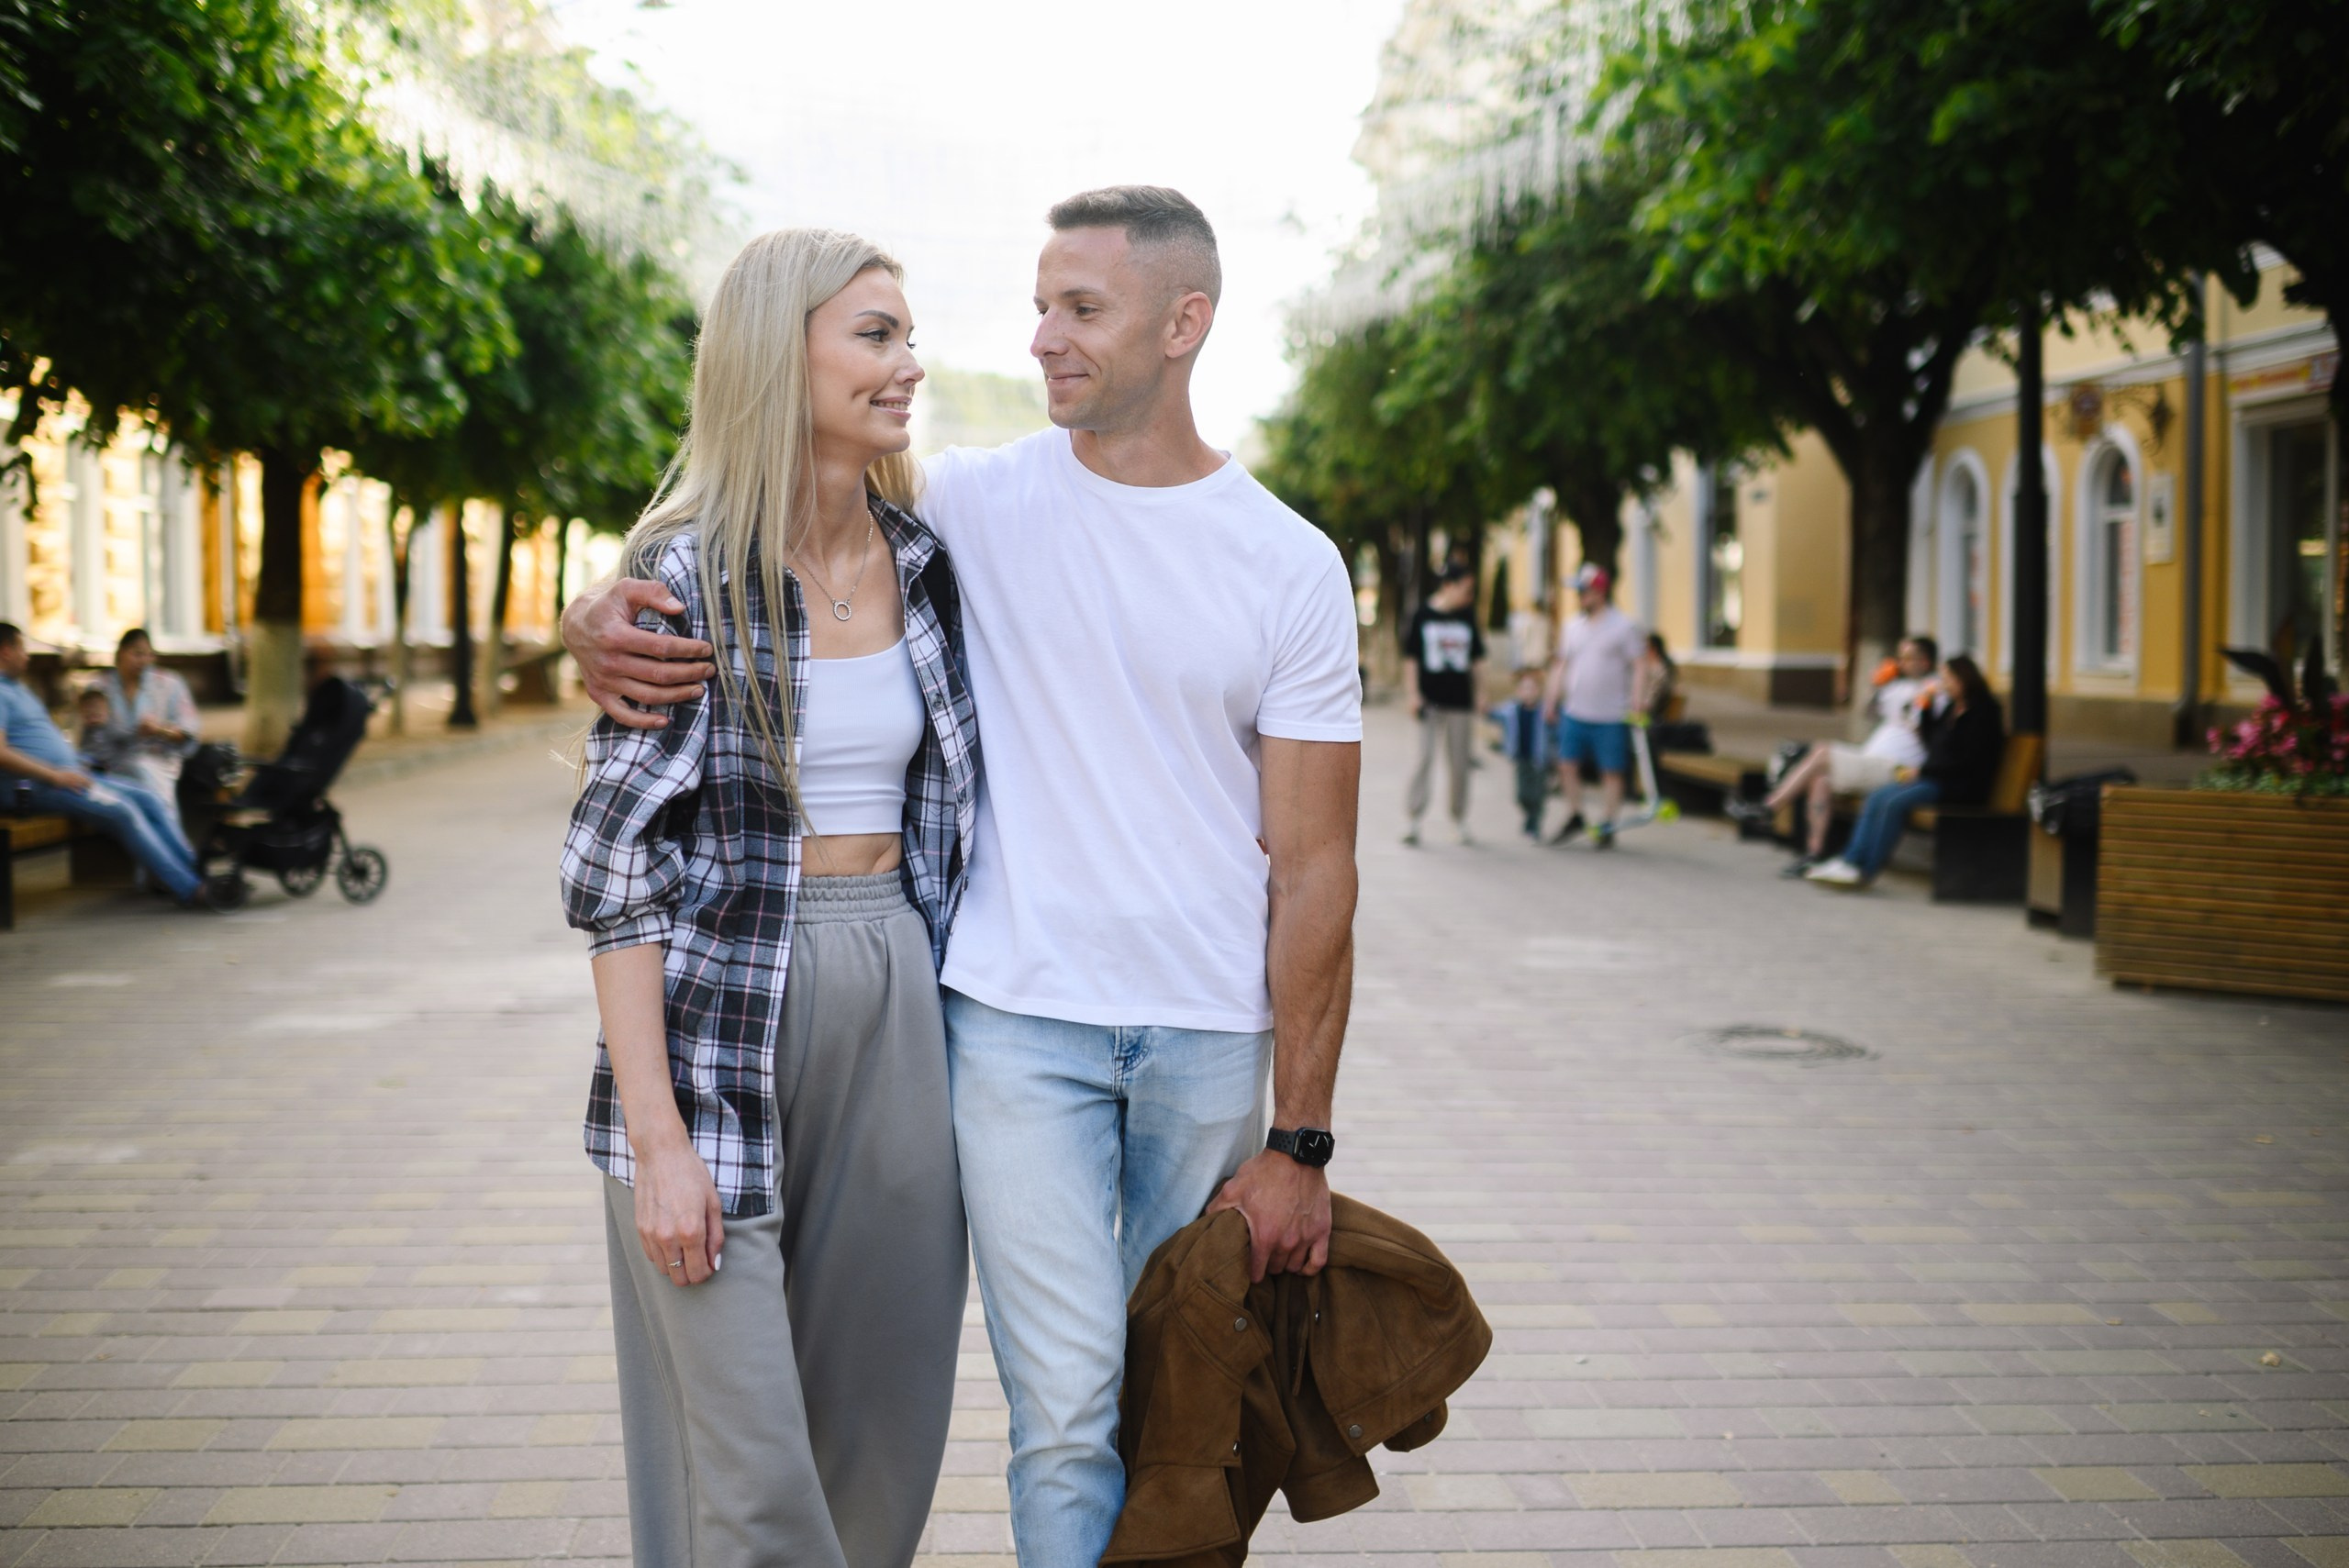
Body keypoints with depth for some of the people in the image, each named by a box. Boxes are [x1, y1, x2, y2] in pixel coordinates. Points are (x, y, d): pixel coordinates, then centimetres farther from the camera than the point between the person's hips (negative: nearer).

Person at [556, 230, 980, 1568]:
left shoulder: (928, 564, 8)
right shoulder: (688, 577, -8)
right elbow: (617, 864, -10)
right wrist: (656, 1138, -16)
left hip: (899, 1009, 5)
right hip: (724, 1022, -5)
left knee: (885, 1432, 11)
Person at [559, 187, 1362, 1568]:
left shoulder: (1291, 566, -1)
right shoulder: (972, 504, 1)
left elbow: (1312, 868, -2)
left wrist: (1301, 1139, -5)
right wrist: (602, 613, -12)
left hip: (1211, 1036, 1)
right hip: (1019, 1017, 0)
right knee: (1067, 1409, -4)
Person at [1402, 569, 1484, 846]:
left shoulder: (1467, 618, 9)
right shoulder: (1422, 616, 0)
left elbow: (1477, 660, 15)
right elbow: (1411, 658, 2)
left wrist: (1480, 696, 9)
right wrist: (1413, 694, -6)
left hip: (1461, 701, 3)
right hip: (1430, 701, -3)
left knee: (1459, 763, 6)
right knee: (1425, 758, -7)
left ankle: (1459, 820, 17)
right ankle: (1413, 820, -1)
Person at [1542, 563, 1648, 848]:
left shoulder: (1624, 626, -4)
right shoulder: (1573, 627, 12)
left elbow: (1638, 666, -7)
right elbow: (1562, 664, 18)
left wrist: (1636, 702, -15)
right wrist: (1552, 698, 11)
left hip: (1611, 716, -5)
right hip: (1575, 712, 5)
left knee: (1611, 771, 2)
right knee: (1567, 764, 4)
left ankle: (1606, 829, 10)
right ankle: (1574, 816, 21)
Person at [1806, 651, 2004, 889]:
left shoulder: (1983, 711, -10)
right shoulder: (1952, 708, 16)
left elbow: (1967, 762, -17)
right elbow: (1932, 743, 21)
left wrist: (1921, 771, -14)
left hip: (1962, 787, -9)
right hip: (1935, 778, 9)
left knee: (1895, 802, -26)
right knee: (1877, 796, -9)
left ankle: (1867, 871, -23)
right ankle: (1852, 859, -18)